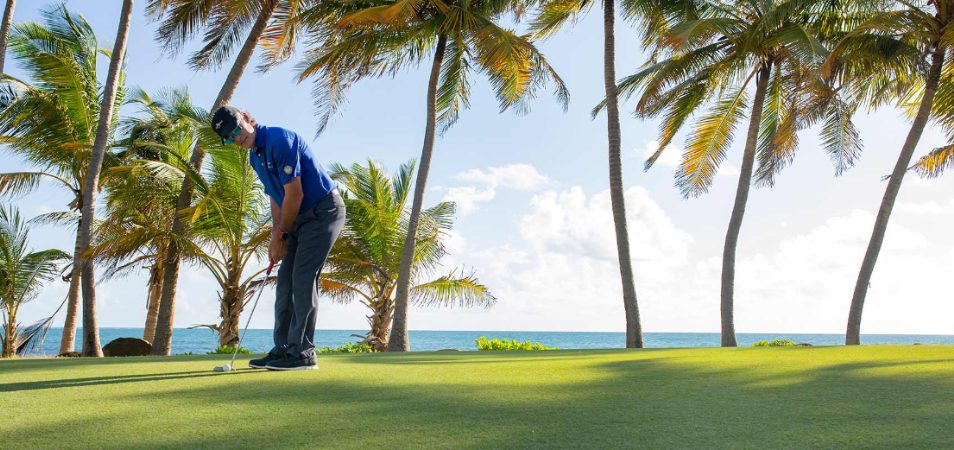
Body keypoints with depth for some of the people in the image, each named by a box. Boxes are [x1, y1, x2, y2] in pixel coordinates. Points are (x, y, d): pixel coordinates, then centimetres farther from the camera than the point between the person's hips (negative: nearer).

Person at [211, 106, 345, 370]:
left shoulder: (279, 139, -19)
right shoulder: (254, 157, 10)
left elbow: (295, 194, -20)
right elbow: (276, 198, 15)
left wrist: (280, 236, -10)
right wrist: (276, 239, 3)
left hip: (323, 211, -10)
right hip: (300, 217, 10)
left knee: (303, 279, -12)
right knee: (286, 281, 7)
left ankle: (303, 353, -8)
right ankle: (283, 350, 12)